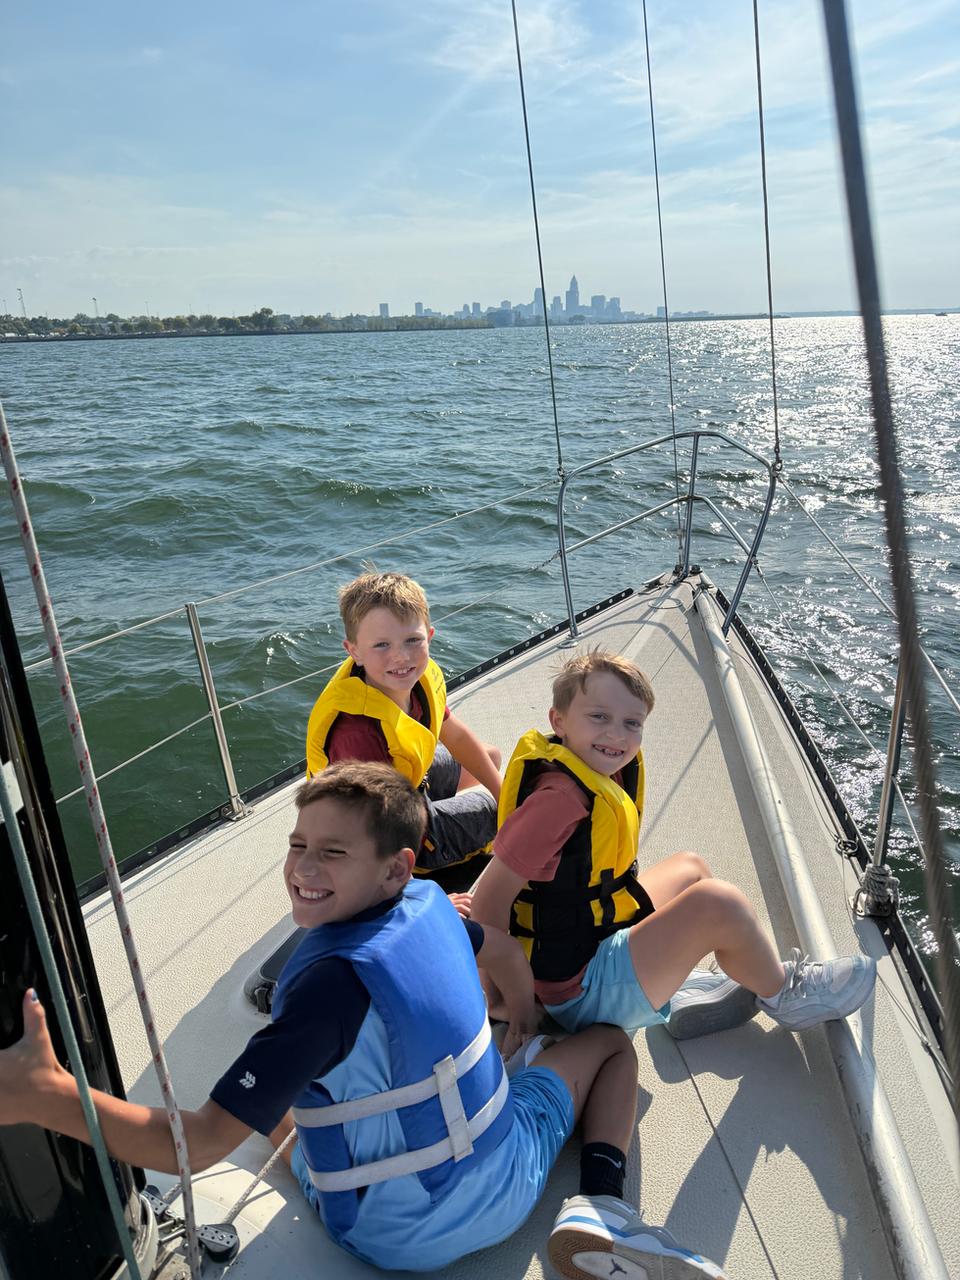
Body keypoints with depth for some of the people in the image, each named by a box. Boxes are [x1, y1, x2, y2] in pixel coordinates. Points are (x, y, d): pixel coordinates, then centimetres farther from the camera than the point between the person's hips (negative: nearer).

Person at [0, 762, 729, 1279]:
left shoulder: (331, 982, -32)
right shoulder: (430, 906, -12)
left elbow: (198, 1146, -33)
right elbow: (503, 951, 12)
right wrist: (525, 1022, 33)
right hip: (510, 1183, 3)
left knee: (278, 1108, 22)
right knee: (612, 1045, 24)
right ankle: (597, 1212, 0)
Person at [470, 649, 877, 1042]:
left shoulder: (606, 772, -1)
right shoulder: (559, 798, -30)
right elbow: (490, 899, -28)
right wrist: (499, 998, -20)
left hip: (603, 936, 10)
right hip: (581, 992, -10)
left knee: (689, 867, 23)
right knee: (717, 903, -19)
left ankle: (685, 990, 18)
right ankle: (784, 995, 9)